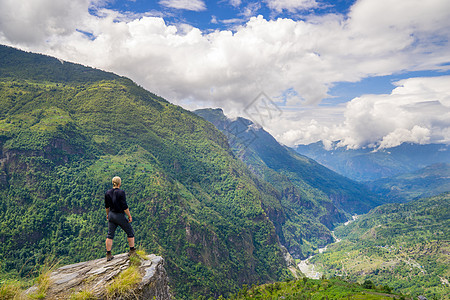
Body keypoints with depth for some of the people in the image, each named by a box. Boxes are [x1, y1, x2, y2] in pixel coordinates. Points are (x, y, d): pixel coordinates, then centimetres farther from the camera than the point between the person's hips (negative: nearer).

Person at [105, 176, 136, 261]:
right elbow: (125, 207, -19)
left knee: (110, 235, 12)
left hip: (111, 215, 6)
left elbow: (107, 206, 12)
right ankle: (132, 251, 19)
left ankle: (108, 255, 14)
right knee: (130, 232, 12)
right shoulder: (121, 192, -19)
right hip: (120, 216, -6)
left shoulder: (108, 193, 1)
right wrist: (129, 216, -10)